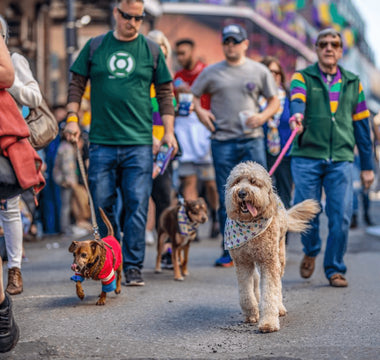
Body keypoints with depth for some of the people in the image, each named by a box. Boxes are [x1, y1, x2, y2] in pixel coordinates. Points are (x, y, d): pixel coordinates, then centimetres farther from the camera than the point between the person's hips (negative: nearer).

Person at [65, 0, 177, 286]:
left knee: (137, 206, -3)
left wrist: (169, 130, 3)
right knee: (102, 204, 5)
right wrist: (72, 117, -1)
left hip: (139, 143, -1)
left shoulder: (151, 50, 7)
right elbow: (77, 84, 11)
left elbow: (164, 92, 10)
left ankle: (133, 266, 3)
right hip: (101, 141, 1)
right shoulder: (94, 47, 8)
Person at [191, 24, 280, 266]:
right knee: (226, 200, 2)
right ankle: (230, 251, 10)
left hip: (252, 140, 0)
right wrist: (200, 111, -2)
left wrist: (263, 116, -8)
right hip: (222, 141, 1)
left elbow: (274, 101, 11)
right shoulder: (211, 72, 9)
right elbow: (194, 94, 18)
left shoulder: (260, 71, 8)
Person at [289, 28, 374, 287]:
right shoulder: (303, 77, 7)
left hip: (341, 159, 2)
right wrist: (298, 115, -41)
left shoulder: (353, 83, 16)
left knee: (341, 216, -5)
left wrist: (367, 165, 13)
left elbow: (362, 125, 16)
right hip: (307, 158, -2)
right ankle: (311, 251, 30)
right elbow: (297, 100, -16)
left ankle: (335, 268, 12)